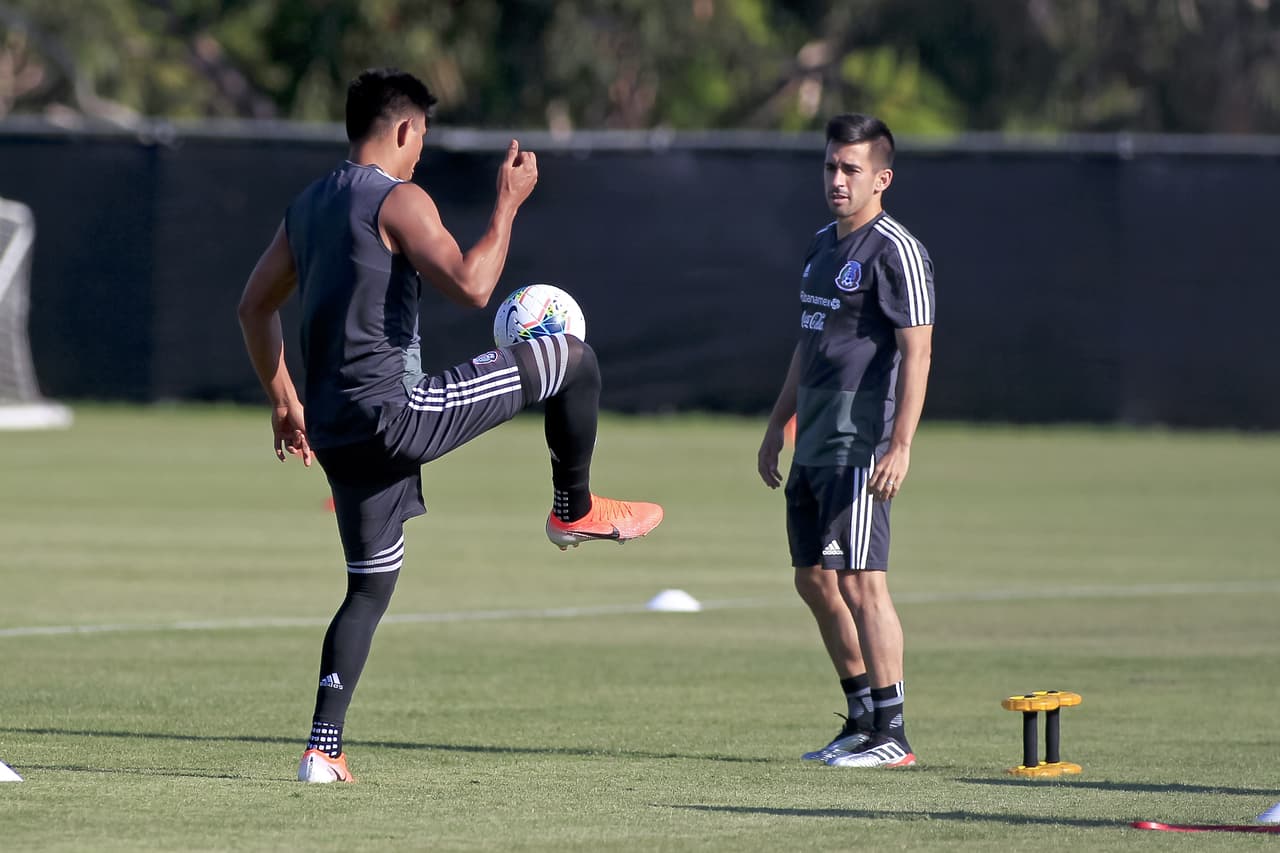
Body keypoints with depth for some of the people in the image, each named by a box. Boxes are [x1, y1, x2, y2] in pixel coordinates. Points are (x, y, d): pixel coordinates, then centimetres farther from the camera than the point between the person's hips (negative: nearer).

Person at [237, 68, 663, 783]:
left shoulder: (307, 207, 17)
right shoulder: (399, 200, -9)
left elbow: (255, 307, 24)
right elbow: (471, 286, -19)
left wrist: (284, 401, 30)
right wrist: (508, 203, -7)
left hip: (336, 431, 8)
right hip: (395, 410, -8)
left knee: (371, 584, 17)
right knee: (573, 360, 1)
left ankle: (324, 750, 7)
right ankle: (576, 510, 16)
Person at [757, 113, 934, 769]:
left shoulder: (895, 251, -10)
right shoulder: (822, 246, 17)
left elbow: (917, 352, -16)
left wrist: (899, 446, -23)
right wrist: (777, 426, 24)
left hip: (861, 446, -9)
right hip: (814, 444, 9)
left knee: (861, 582, -12)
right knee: (815, 581, 11)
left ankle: (891, 733, -9)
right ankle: (862, 720, 19)